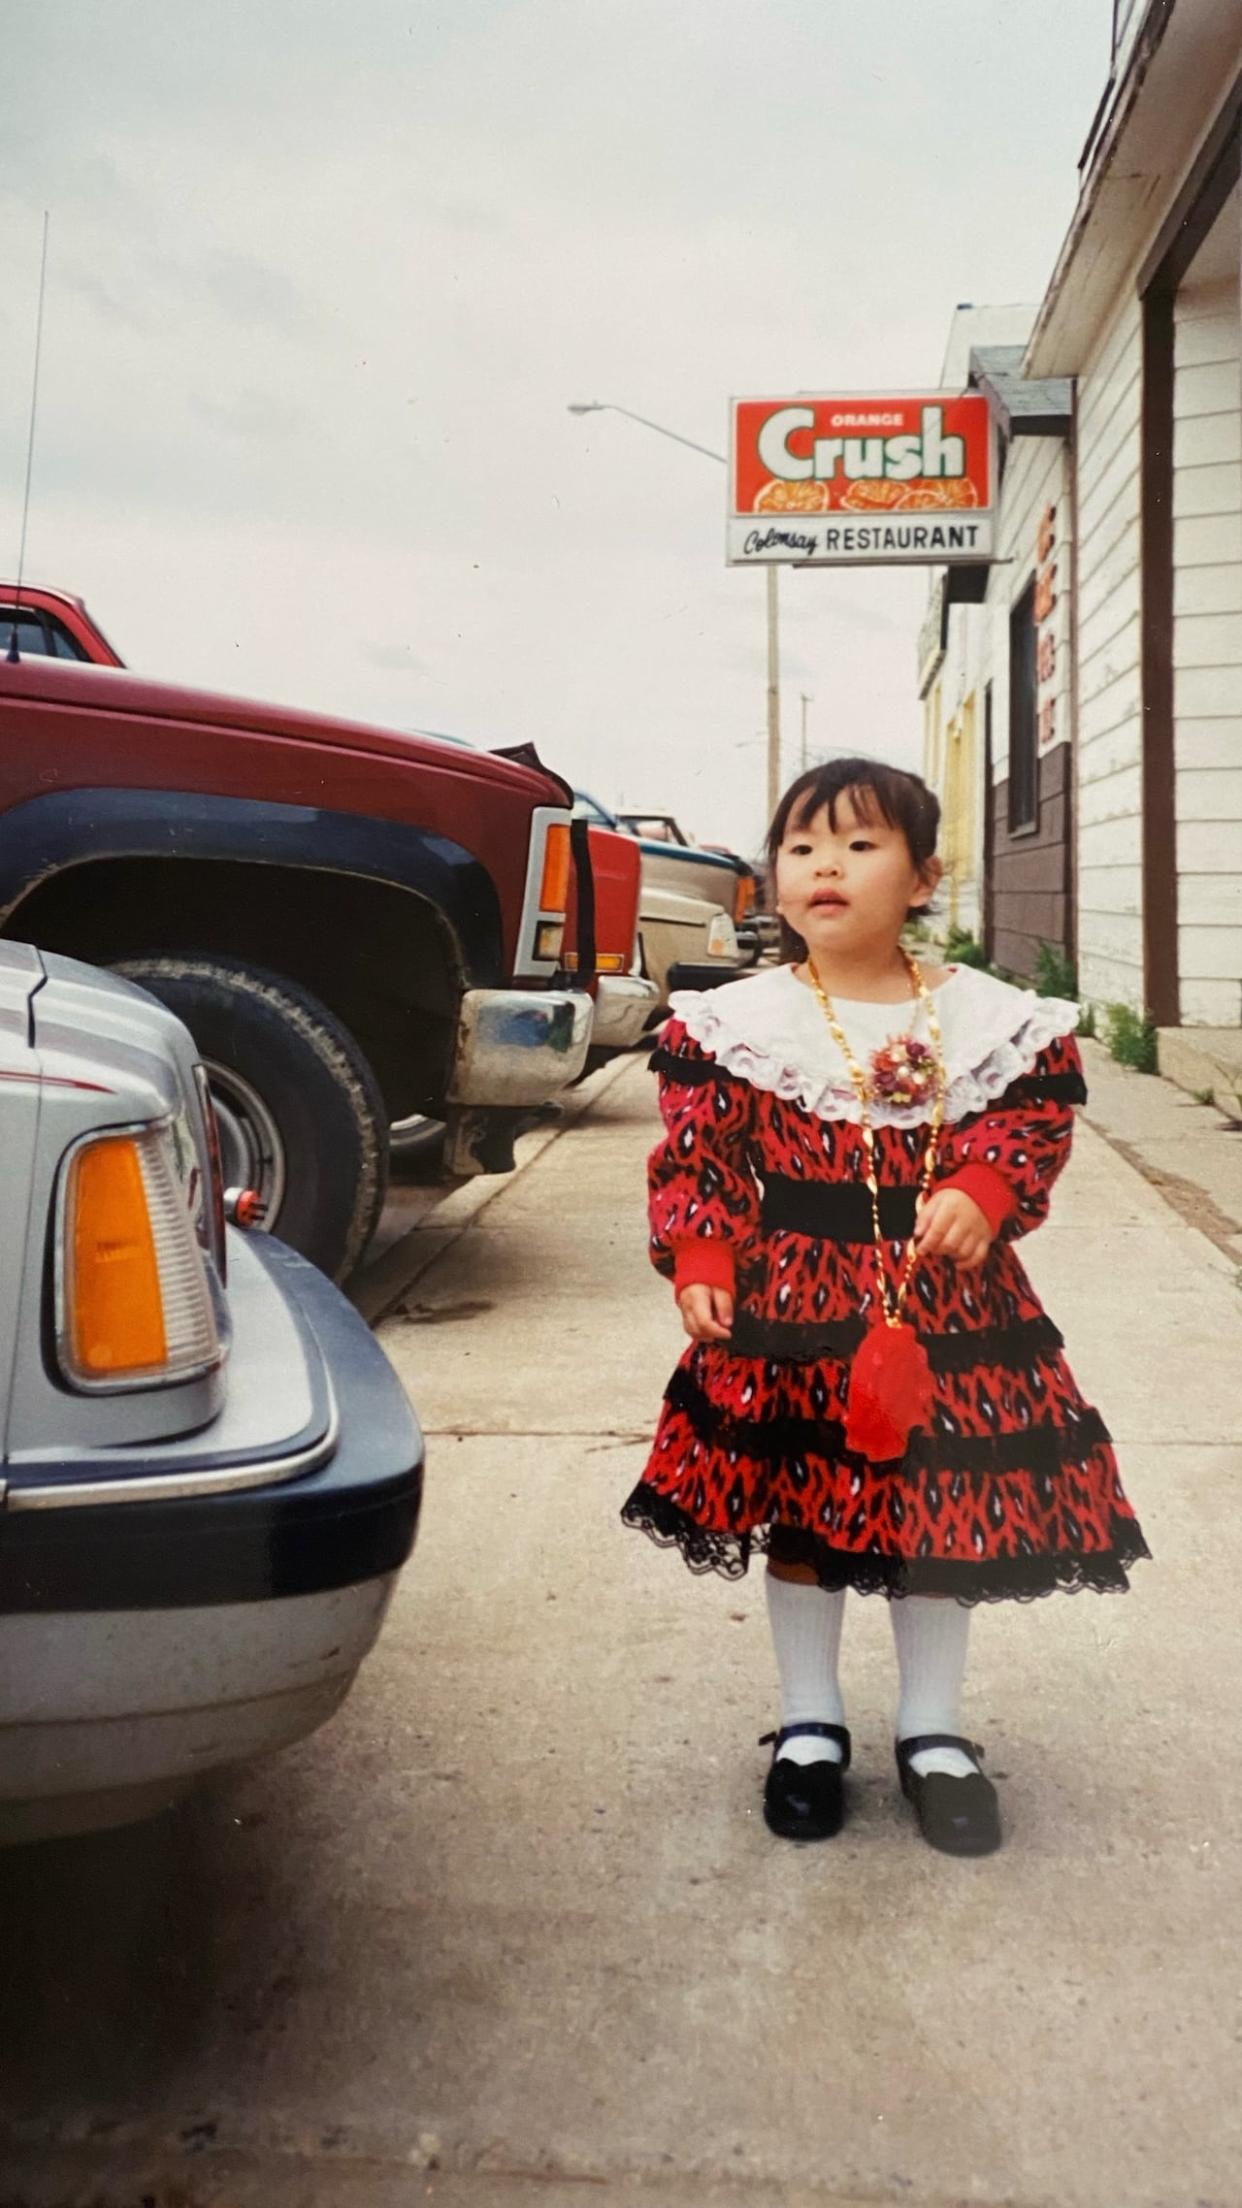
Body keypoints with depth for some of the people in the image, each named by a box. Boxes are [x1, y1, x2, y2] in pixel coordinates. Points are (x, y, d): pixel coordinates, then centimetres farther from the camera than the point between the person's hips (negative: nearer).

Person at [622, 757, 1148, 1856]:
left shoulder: (995, 1021, -2)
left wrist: (983, 1195, -17)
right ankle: (809, 1725, 32)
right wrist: (701, 1266, -13)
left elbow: (1035, 1126, 2)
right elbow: (696, 1157, -3)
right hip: (792, 1314, -1)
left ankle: (933, 1732, 33)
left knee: (945, 1516, 11)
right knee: (802, 1518, 10)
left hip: (947, 1310, 1)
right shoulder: (737, 1023, -4)